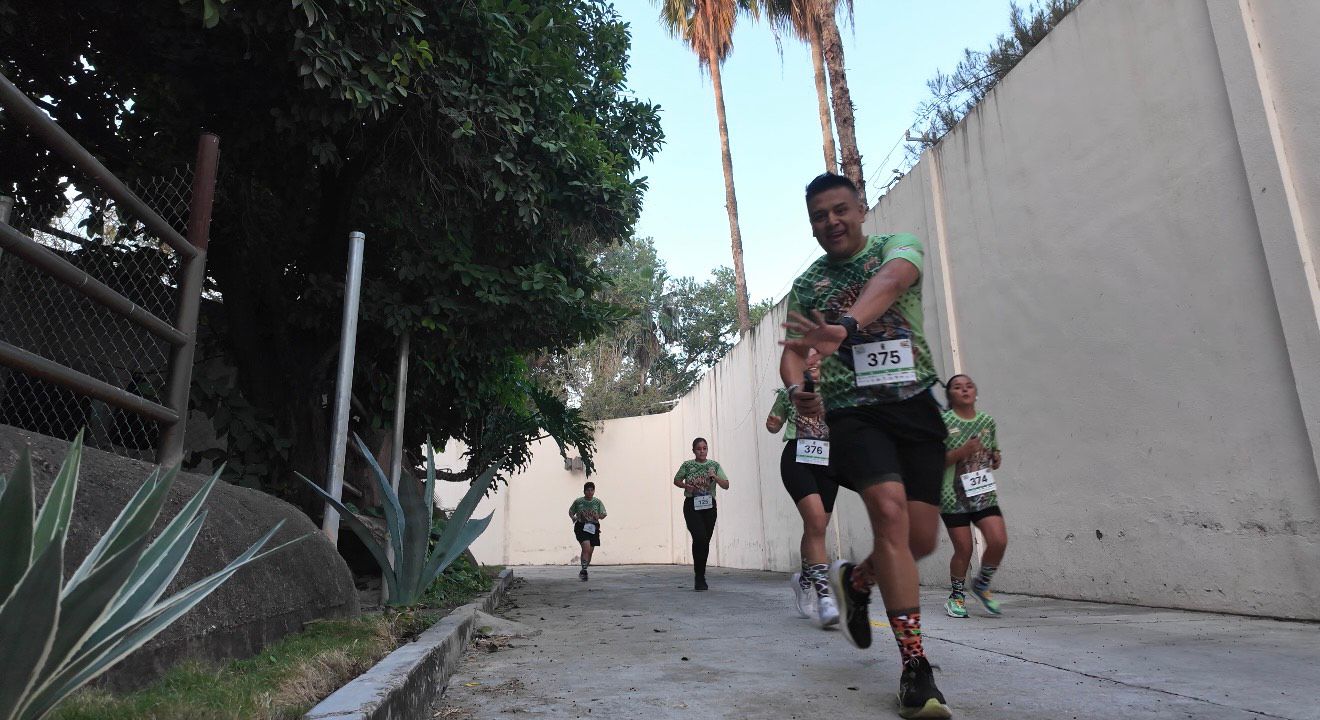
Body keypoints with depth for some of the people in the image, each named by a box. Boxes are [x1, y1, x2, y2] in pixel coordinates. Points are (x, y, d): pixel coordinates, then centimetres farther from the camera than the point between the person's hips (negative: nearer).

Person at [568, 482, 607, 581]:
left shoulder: (598, 502, 4)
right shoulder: (578, 501, 2)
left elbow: (603, 515, 5)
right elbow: (571, 512, 14)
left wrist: (598, 516, -17)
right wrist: (573, 518, -6)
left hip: (593, 527, 3)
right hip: (581, 527, -3)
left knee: (590, 551, 7)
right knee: (586, 547, -22)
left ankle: (583, 571, 25)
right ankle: (584, 570, -17)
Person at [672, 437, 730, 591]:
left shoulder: (714, 465, 5)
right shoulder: (687, 465, 2)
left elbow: (726, 486, 2)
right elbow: (676, 480, 14)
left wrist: (715, 477, -16)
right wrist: (686, 485, -6)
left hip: (709, 506, 2)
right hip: (692, 505, -2)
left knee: (705, 541, 6)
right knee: (699, 537, -20)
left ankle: (700, 577, 22)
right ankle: (699, 578, -10)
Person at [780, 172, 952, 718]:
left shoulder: (898, 246, 2)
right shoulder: (805, 285, 10)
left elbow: (889, 280, -22)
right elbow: (793, 351, 7)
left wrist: (846, 325, -44)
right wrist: (796, 388, -18)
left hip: (916, 405, 1)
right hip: (853, 412, -1)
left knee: (922, 539, 2)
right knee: (890, 511, -23)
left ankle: (855, 581, 34)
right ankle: (915, 668, -15)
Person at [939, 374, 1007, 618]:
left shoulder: (987, 421, 8)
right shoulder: (944, 422, -6)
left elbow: (994, 457, 21)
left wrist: (996, 459, -2)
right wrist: (962, 451, -22)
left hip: (983, 492, 4)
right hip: (954, 495, -4)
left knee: (999, 541, -9)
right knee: (964, 549, -1)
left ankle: (982, 585, 18)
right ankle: (956, 597, 22)